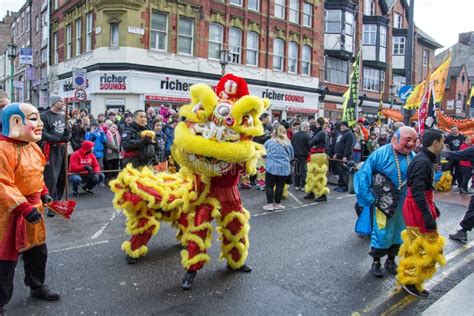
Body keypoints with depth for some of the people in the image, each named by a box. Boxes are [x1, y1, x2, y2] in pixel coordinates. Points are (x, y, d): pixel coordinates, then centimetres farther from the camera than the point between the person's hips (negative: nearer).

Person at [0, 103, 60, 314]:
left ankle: (37, 287, 42)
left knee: (37, 251, 21)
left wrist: (43, 194, 13)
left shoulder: (32, 147, 6)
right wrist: (24, 208, -30)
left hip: (33, 207, 9)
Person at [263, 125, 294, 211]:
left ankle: (269, 204, 7)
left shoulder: (268, 142, 2)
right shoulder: (288, 143, 5)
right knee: (280, 186, 9)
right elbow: (291, 156, 17)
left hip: (271, 167, -1)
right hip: (284, 168, 2)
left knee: (269, 186, 7)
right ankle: (277, 204, 18)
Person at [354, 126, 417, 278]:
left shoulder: (414, 157, -3)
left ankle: (390, 260, 38)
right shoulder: (380, 154, -16)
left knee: (399, 233, 17)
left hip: (404, 204, 5)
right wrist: (368, 198, -16)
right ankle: (376, 263, 23)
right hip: (383, 203, -5)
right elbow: (363, 175, -14)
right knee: (381, 233, 2)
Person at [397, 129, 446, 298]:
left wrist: (432, 206, 26)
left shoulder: (426, 159, 11)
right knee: (426, 248, -2)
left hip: (422, 205, 10)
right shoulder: (422, 161, -21)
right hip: (418, 208, -10)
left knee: (417, 246, 19)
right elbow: (417, 191, -27)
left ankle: (408, 278, 31)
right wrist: (428, 215, -29)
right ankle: (409, 281, 12)